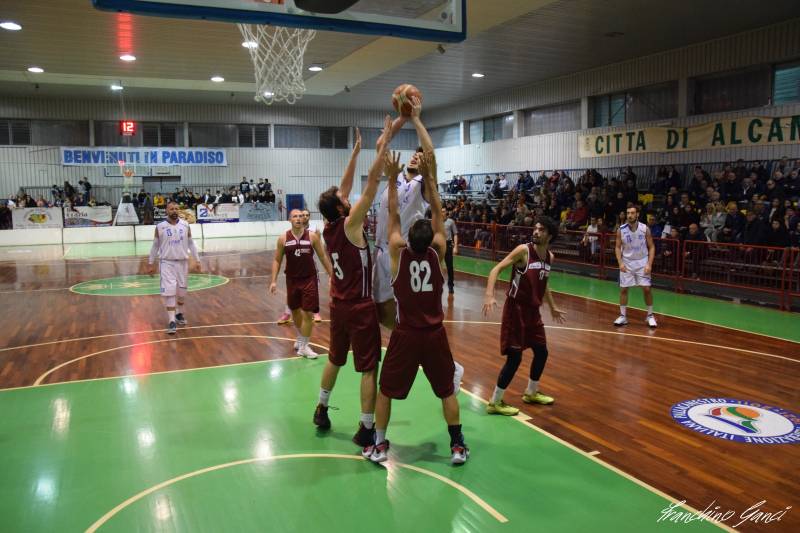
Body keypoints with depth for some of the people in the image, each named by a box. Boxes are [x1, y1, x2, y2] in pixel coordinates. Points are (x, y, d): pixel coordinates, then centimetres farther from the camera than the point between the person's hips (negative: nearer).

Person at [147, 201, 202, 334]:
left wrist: (197, 260, 4)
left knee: (182, 290, 12)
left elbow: (191, 244, 8)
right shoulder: (160, 227, -5)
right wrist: (150, 264, 4)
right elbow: (155, 246, 4)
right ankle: (172, 321, -7)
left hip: (182, 262, 3)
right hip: (167, 262, -3)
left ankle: (179, 313, 34)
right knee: (169, 291, -10)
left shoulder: (185, 225, 0)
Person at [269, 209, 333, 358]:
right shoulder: (283, 238, -4)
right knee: (295, 310, 17)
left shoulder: (312, 236, -7)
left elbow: (323, 257, 0)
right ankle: (300, 338, 41)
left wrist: (331, 275, -2)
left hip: (309, 279, -2)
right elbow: (277, 260, 3)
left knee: (308, 313, -4)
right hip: (292, 279, 2)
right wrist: (274, 281, -4)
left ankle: (303, 346, 7)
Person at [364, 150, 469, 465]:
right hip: (434, 334, 1)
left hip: (405, 335, -1)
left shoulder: (398, 251, -11)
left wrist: (393, 178, 0)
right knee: (447, 391, 15)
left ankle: (379, 446, 20)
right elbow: (438, 213, -2)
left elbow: (393, 214, -2)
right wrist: (429, 177, -4)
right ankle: (457, 446, 19)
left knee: (385, 390, 14)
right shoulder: (437, 252, -10)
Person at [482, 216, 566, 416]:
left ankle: (531, 393, 38)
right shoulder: (523, 250, -15)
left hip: (533, 310, 8)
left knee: (541, 352, 16)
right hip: (516, 309, -7)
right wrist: (489, 295, -33)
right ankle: (495, 403, 5)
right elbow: (496, 269, -19)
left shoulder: (550, 257, 6)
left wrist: (553, 307, 29)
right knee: (514, 357, -7)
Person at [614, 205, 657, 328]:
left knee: (647, 289, -5)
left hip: (642, 262, -1)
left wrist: (649, 264, -14)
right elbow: (618, 247, 1)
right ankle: (623, 316, 12)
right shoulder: (621, 230, -8)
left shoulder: (645, 229, -11)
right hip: (627, 262, 1)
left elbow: (651, 247, -4)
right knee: (623, 289, 1)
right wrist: (620, 263, -13)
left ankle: (650, 315, 11)